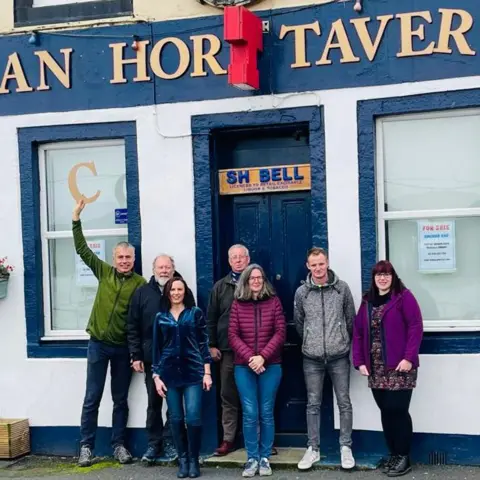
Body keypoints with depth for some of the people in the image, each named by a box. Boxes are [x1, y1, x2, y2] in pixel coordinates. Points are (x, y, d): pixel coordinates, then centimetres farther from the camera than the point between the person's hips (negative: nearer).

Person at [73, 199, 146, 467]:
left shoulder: (140, 283, -5)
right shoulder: (104, 272, 2)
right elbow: (82, 249, 2)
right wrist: (77, 219, -5)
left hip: (123, 347, -1)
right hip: (98, 344, 1)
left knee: (121, 400, 9)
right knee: (92, 398, 4)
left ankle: (119, 445, 18)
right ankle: (86, 446, 12)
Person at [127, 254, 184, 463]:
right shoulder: (142, 293, 4)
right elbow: (133, 328, 4)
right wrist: (136, 356, -2)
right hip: (152, 358, 1)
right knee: (154, 402, 7)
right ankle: (154, 443, 15)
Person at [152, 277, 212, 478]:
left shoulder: (195, 313, 4)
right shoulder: (160, 317, 10)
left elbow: (203, 343, 2)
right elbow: (156, 348, 10)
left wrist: (207, 372, -4)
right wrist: (156, 376, 4)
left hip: (193, 373, -2)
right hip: (170, 374, 2)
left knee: (193, 418, -8)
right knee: (176, 419, 4)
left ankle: (194, 460, 5)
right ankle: (182, 460, 14)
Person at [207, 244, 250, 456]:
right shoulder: (220, 287, 10)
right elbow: (211, 318, 11)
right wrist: (212, 345, 4)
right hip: (228, 350, 3)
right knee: (228, 396, 8)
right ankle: (228, 439, 16)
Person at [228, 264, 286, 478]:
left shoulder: (274, 301, 2)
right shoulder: (237, 304, 3)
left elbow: (280, 332, -3)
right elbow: (232, 335, -2)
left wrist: (262, 356, -14)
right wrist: (249, 357, -15)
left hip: (270, 366, 0)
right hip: (244, 367, 0)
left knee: (266, 413, 4)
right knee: (250, 414, -1)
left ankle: (265, 458, 13)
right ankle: (252, 459, 8)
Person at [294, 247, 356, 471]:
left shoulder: (342, 288, -2)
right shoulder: (301, 292, -1)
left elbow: (351, 319, 6)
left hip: (339, 356, -1)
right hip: (312, 358, 1)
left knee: (344, 403, 5)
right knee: (313, 404, 8)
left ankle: (345, 447, 15)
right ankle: (313, 448, 17)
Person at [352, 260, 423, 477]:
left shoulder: (404, 297, -4)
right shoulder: (367, 302, 14)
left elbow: (415, 327, -10)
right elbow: (358, 333, 12)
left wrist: (408, 358, -17)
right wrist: (359, 361, 3)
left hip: (399, 367, -5)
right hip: (376, 369, 5)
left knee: (398, 410, -5)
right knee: (386, 411, 10)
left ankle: (404, 457, 7)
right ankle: (393, 453, 21)